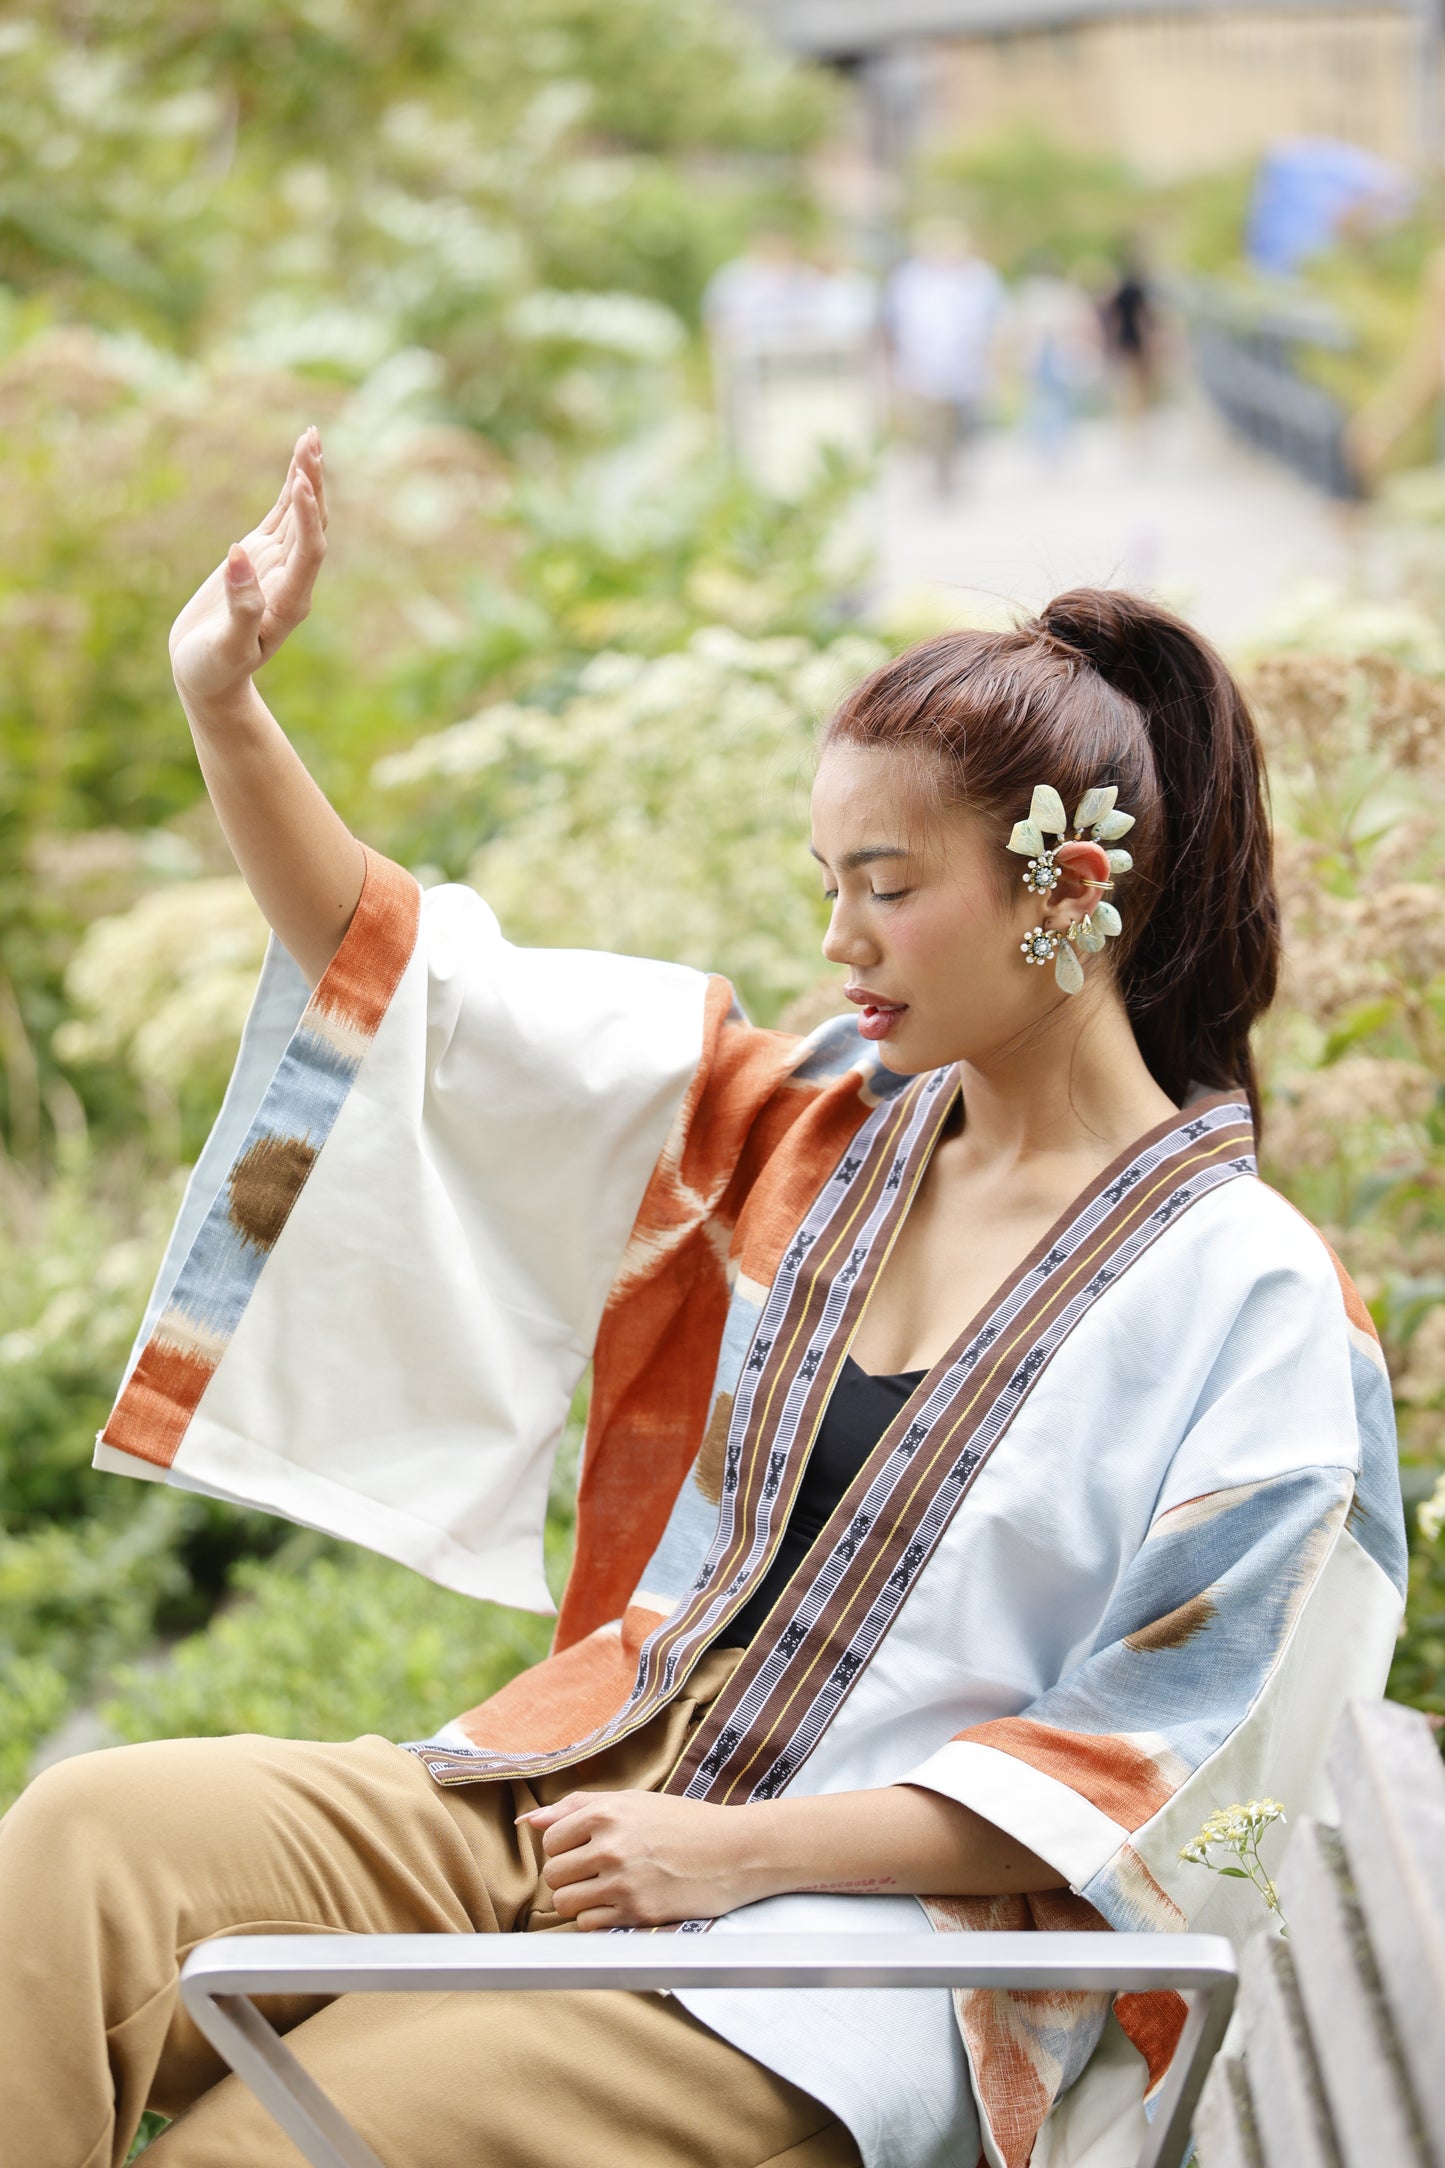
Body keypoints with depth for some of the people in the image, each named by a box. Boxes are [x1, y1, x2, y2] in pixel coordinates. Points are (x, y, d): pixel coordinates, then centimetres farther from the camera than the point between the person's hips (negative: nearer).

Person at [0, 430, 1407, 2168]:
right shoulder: (809, 1132, 12)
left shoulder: (1256, 1306, -6)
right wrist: (224, 706, -2)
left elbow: (1144, 1781, -8)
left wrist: (739, 1850, -15)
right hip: (598, 1793, 6)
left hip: (870, 1928, -6)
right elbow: (398, 983, 11)